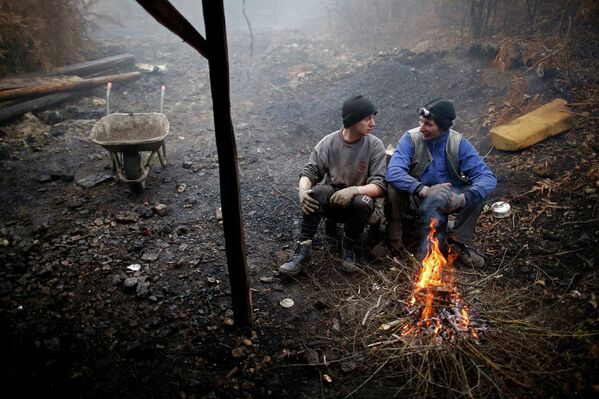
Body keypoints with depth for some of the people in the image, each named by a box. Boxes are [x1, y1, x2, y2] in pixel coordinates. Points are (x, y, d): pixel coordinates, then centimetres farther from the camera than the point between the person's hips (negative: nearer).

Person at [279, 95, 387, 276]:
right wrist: (303, 190, -32)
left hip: (357, 199, 0)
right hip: (332, 199, 1)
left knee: (363, 203, -35)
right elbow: (310, 171, -9)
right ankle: (303, 249, -23)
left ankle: (348, 245, -6)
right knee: (315, 193, -32)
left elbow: (380, 184, -16)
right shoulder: (329, 142, -8)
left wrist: (354, 190, -35)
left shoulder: (375, 145, -10)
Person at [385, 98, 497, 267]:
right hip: (416, 197, -2)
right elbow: (393, 173, -32)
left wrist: (463, 198, -37)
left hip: (446, 200, 2)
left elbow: (487, 177, -19)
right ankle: (393, 238, -9)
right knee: (394, 189, -33)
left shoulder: (459, 143, -12)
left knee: (478, 190, -22)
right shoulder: (411, 138, -17)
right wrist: (424, 190, -44)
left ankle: (458, 242, -8)